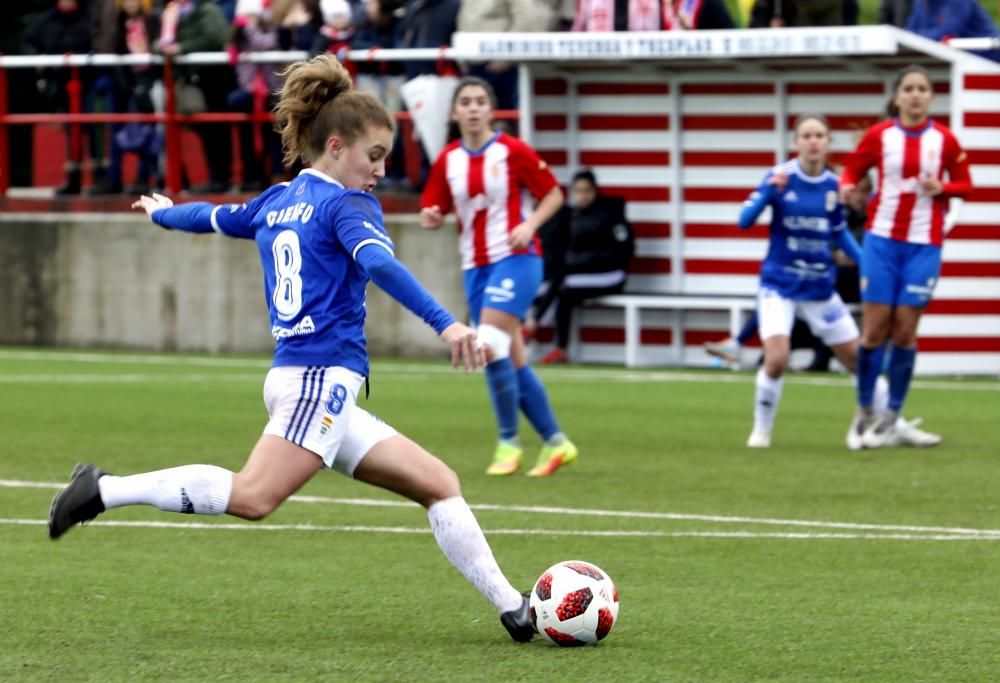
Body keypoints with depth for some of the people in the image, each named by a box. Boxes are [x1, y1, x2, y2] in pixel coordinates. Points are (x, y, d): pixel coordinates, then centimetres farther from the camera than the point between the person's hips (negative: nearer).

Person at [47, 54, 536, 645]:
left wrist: (162, 213, 60)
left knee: (439, 484, 7)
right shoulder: (347, 205, -4)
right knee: (254, 496, -25)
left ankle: (511, 606, 2)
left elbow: (214, 217, 37)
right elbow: (381, 265, -23)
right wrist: (446, 323, -35)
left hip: (306, 382, 10)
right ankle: (107, 489, -18)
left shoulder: (277, 201, 20)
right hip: (322, 374, -10)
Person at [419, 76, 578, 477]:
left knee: (490, 345, -20)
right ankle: (555, 442, 17)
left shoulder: (512, 152, -7)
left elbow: (553, 194, -1)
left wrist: (530, 224, -18)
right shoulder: (447, 161, 6)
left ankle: (508, 442, -7)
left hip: (515, 259, -6)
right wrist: (430, 218, -13)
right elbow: (433, 214, 10)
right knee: (511, 361, 6)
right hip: (475, 265, 6)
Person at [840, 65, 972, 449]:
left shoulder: (944, 140, 0)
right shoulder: (879, 135, -1)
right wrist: (847, 186, -14)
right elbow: (852, 169, 9)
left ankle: (892, 418, 8)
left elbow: (964, 184, 8)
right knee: (875, 327, -4)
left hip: (924, 244, 0)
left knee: (905, 330, -2)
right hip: (882, 239, 0)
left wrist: (941, 189, -13)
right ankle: (864, 411, 10)